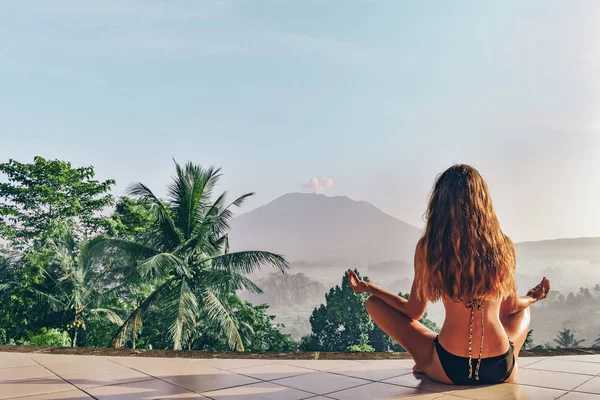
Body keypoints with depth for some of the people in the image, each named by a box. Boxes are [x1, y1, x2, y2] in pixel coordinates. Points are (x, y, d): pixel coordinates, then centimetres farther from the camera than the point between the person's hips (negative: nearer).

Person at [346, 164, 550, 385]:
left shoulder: (428, 247, -10)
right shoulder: (503, 246, -4)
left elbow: (413, 312, 0)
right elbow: (511, 307, 11)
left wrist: (369, 288, 15)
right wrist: (533, 297, 35)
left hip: (449, 370, -3)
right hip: (501, 370, 4)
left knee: (374, 303, 12)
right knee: (523, 310, 35)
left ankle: (429, 365, 21)